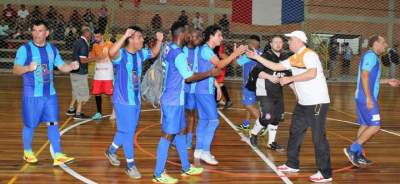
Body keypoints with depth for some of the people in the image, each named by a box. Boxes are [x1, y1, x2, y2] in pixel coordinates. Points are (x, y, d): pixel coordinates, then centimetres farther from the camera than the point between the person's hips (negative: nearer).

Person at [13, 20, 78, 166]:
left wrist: (71, 66, -9)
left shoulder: (52, 49, 7)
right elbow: (16, 70, -15)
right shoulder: (25, 49, -9)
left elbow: (62, 66, 13)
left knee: (53, 123, 2)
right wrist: (28, 68, -35)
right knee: (30, 125, 8)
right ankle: (27, 152, 28)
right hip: (32, 95, -4)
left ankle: (58, 155, 5)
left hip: (50, 94, 4)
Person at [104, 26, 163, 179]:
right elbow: (111, 52, -41)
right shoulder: (121, 54, -18)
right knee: (128, 132, 0)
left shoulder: (140, 53, 5)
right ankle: (130, 165, 12)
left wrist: (159, 41, 6)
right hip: (123, 100, -8)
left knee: (127, 131, 20)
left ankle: (111, 151, 42)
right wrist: (124, 36, -43)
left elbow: (153, 53, 23)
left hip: (136, 99, 8)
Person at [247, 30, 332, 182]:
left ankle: (325, 173, 1)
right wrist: (256, 57, 13)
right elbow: (275, 67, 17)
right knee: (295, 132, 17)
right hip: (303, 103, 10)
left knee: (319, 137, -7)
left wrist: (290, 79, -24)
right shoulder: (293, 59, 12)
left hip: (317, 103, -10)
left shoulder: (309, 54, -15)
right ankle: (292, 164, 31)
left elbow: (312, 74, -30)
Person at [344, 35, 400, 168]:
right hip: (366, 98, -10)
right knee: (375, 126, -10)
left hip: (363, 98, 10)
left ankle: (357, 155, 15)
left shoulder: (372, 57, 19)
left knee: (365, 125, 11)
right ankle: (352, 149, -8)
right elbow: (364, 77, -21)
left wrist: (387, 81, 22)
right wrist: (369, 98, -24)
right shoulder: (370, 55, -12)